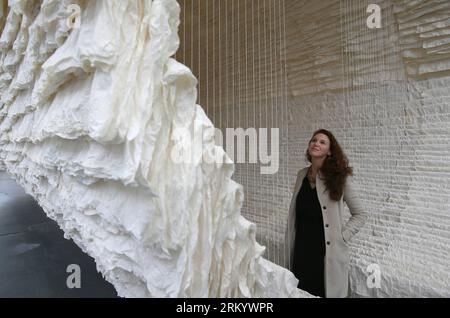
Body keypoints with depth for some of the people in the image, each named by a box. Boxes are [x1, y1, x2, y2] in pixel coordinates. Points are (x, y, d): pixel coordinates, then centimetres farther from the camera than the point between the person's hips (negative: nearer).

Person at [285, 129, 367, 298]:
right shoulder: (301, 174, 6)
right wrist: (290, 242, 9)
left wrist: (343, 237, -10)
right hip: (301, 247, 4)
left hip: (328, 250, -4)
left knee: (325, 292, 7)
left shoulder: (339, 177, -7)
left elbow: (360, 214, -1)